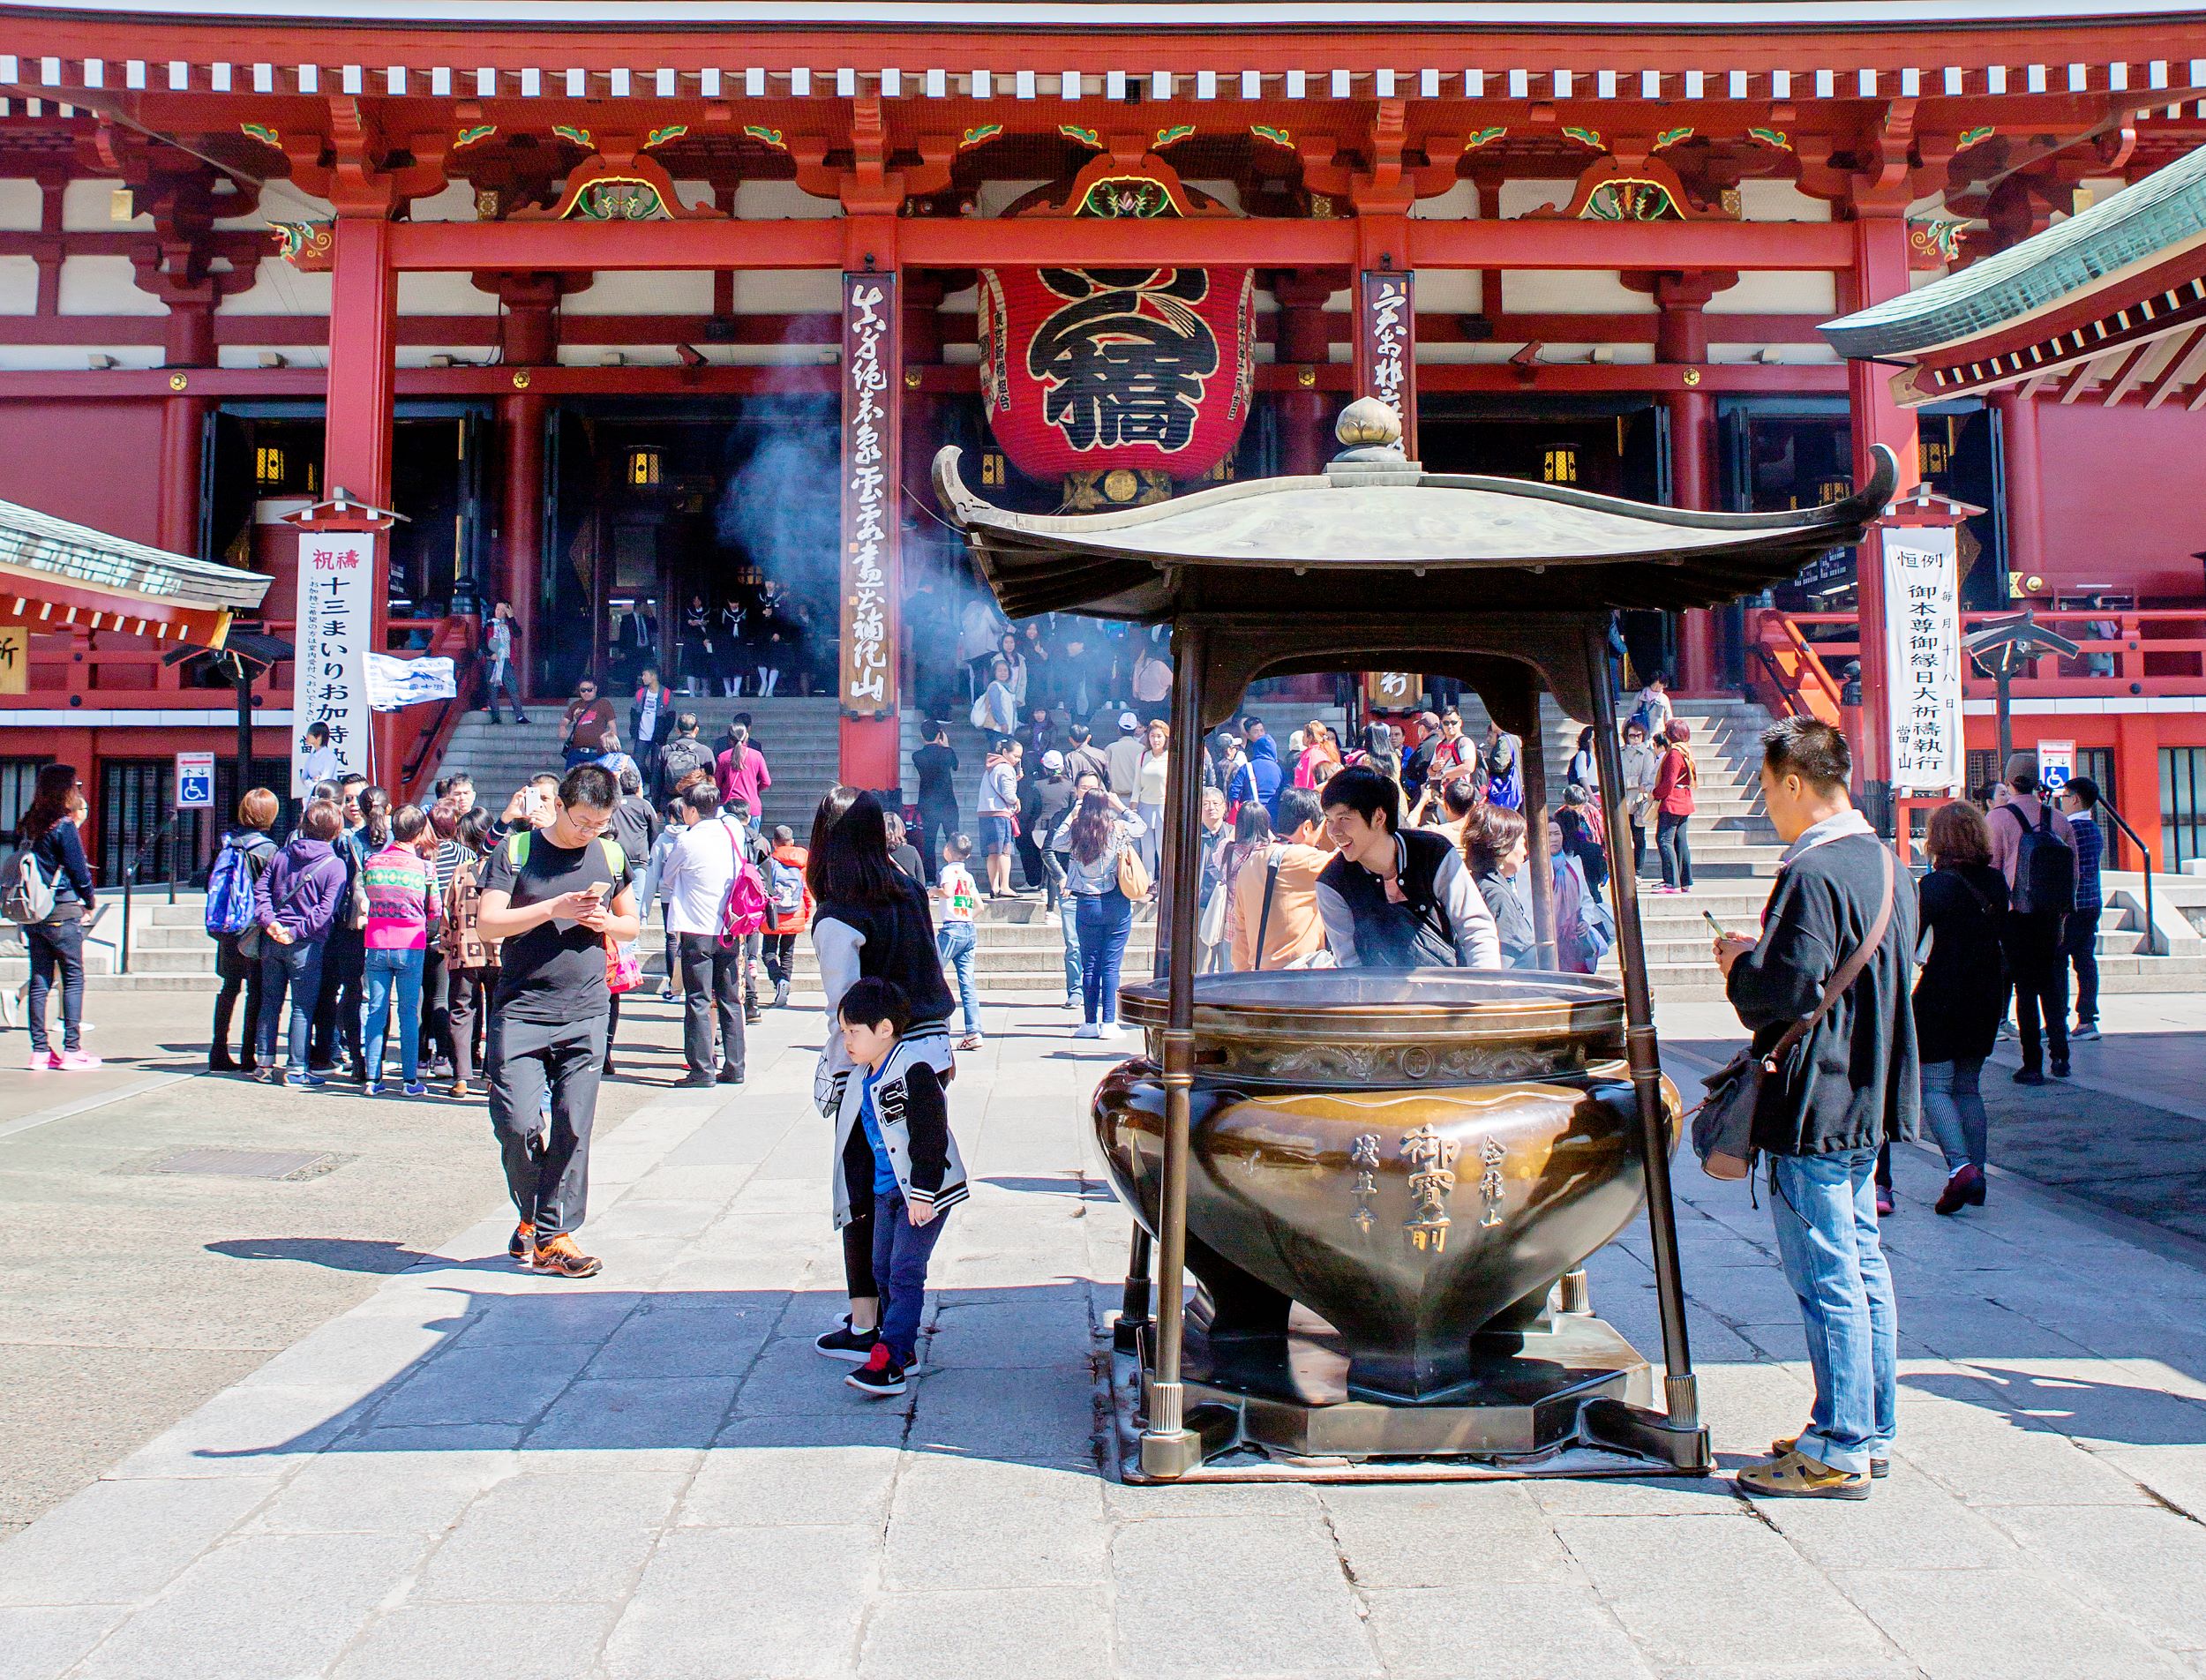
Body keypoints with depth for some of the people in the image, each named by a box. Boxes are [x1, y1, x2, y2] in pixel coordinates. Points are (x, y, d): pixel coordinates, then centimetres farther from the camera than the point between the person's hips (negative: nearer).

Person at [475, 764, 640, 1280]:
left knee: (573, 1127, -2)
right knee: (518, 1124, -9)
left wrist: (607, 922, -1)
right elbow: (487, 922, -8)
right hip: (521, 1009, -2)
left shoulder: (610, 856, 11)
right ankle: (531, 1213, 17)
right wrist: (554, 908, -17)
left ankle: (552, 1235, 5)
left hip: (586, 1012, 3)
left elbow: (631, 925, 22)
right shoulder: (516, 850, 0)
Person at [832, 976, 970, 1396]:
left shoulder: (914, 1070, -18)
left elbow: (931, 1136, -21)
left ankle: (888, 1360, -14)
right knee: (883, 1268, 12)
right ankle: (903, 1349, 24)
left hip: (923, 1189, -9)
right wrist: (857, 1195, 20)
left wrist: (922, 1192, -22)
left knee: (905, 1271, -12)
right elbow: (859, 1141, 19)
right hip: (885, 1189, 9)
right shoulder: (861, 1079, 10)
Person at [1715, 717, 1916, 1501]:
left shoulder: (1813, 875, -19)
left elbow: (1786, 993, -25)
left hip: (1815, 1105, -10)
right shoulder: (1887, 866, 11)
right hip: (1868, 1100, 10)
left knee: (1827, 1278, -4)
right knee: (1862, 1266, 16)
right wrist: (1762, 957, 15)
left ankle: (1839, 1452, 3)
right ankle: (1870, 1429, 25)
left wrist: (1739, 966, -4)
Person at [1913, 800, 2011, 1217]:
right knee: (1967, 1086, 14)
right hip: (1987, 997, 6)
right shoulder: (1996, 881, 5)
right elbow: (2008, 941, 13)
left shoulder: (1934, 885, -13)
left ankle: (1961, 1167, -19)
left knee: (1934, 1086, -3)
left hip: (1941, 997, -6)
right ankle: (1976, 1171, 13)